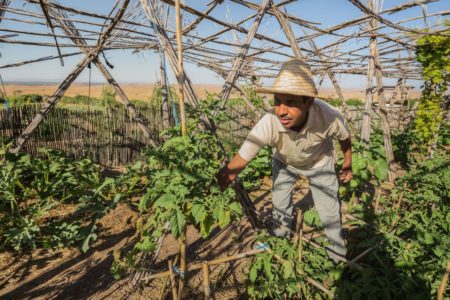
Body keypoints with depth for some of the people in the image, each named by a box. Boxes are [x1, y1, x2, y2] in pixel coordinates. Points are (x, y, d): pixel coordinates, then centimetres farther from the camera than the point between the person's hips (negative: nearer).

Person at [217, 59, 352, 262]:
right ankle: (280, 241, 44)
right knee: (280, 207, 12)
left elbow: (345, 138, -14)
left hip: (319, 163, 0)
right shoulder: (268, 125, -42)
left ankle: (339, 257, 30)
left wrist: (347, 165, 2)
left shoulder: (329, 117, -39)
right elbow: (239, 161, -38)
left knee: (329, 213, 1)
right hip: (284, 163, 1)